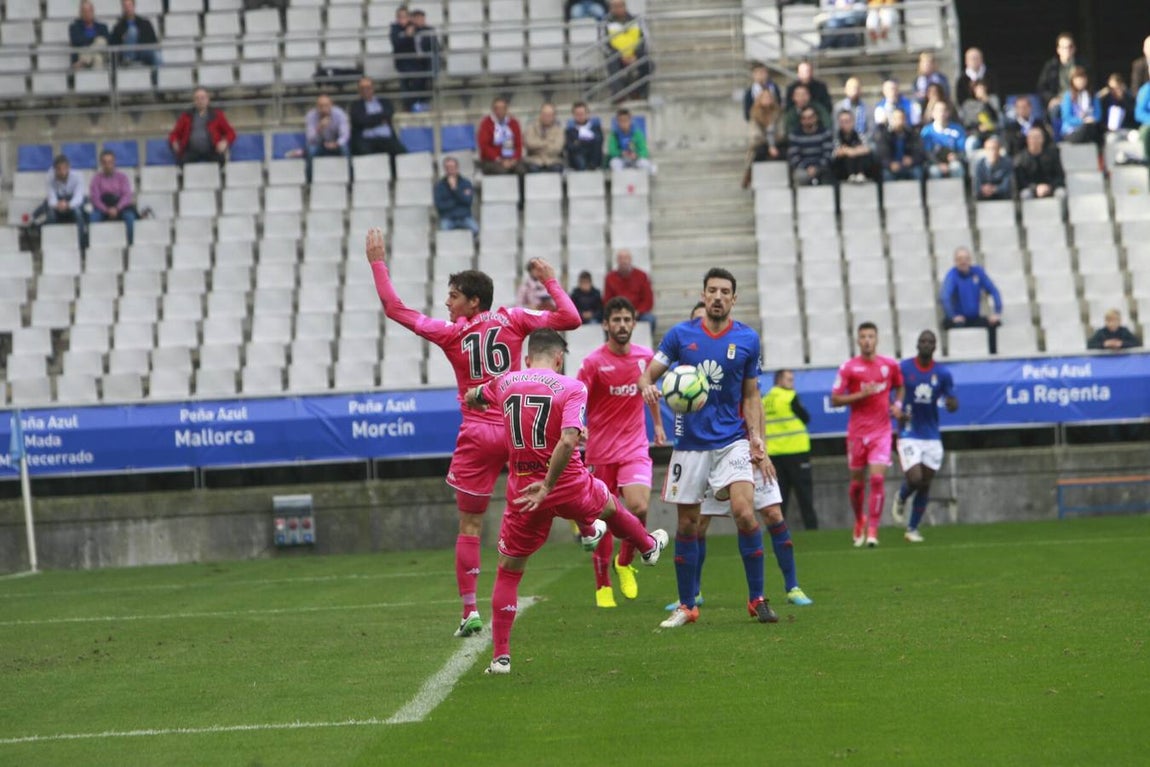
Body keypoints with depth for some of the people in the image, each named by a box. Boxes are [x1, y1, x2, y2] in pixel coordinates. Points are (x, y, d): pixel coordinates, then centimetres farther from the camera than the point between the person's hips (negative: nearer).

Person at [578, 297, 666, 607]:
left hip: (635, 448, 2)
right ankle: (602, 586, 16)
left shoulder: (645, 357, 4)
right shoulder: (593, 363, -8)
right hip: (601, 451, -2)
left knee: (639, 508, -18)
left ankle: (625, 563, 10)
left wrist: (658, 424, 29)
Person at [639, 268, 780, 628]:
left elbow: (751, 395, 8)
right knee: (687, 524, 4)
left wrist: (756, 438, -4)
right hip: (690, 442, 1)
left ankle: (757, 598, -6)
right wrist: (647, 386, -20)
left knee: (744, 510, -18)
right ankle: (686, 606, 18)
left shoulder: (747, 339, 1)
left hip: (732, 440, -1)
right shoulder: (681, 334, 0)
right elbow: (648, 374, 4)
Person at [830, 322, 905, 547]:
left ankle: (872, 530, -11)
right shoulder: (848, 367, -3)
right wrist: (861, 394, -16)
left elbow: (900, 386, 23)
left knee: (877, 478, -14)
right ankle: (860, 521, 34)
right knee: (857, 482, 8)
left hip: (881, 430, 0)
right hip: (857, 431, 0)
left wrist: (897, 404, 3)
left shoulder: (890, 365, 3)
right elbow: (835, 400, -4)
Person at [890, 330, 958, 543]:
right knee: (914, 479, -17)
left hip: (932, 436, 3)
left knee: (925, 485, 5)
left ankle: (913, 528, 19)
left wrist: (950, 403, -22)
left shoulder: (942, 373, 2)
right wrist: (896, 412, -14)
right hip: (909, 435, -3)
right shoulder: (903, 368, -4)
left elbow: (953, 404, 3)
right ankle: (900, 500, 18)